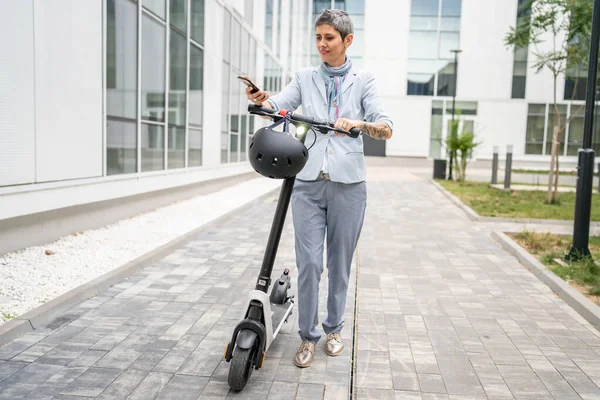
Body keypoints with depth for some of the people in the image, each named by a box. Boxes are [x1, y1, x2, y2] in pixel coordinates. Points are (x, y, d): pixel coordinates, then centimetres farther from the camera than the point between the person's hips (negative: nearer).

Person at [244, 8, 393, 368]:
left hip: (348, 184, 0)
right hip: (308, 183, 1)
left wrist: (358, 123, -26)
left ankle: (334, 328, 29)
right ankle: (308, 336, 14)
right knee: (309, 262, -2)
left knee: (340, 262, 9)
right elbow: (276, 108, -5)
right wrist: (260, 99, -28)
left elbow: (387, 129, -6)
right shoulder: (305, 78, 10)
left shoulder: (363, 81, 5)